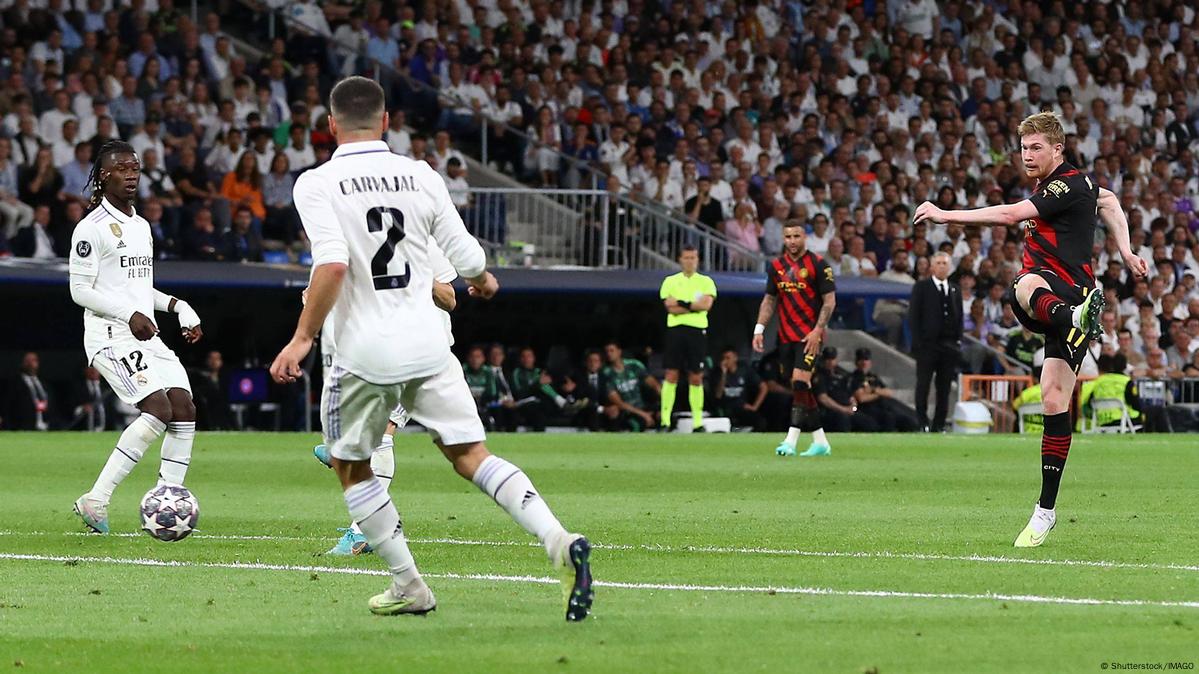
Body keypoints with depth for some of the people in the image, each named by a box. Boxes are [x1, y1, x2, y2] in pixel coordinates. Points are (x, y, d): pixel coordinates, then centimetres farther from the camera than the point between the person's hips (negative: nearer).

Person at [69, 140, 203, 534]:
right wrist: (129, 314, -21)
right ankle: (96, 500, -17)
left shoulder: (141, 226, 20)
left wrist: (178, 307, 13)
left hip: (147, 337, 9)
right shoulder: (92, 228, -7)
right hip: (111, 337, -9)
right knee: (158, 409, -22)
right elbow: (80, 290, -11)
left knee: (184, 409, -6)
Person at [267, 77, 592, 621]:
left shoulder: (316, 184, -7)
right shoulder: (421, 177, 4)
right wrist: (484, 282, 29)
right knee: (470, 455, 5)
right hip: (428, 346, 3)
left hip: (365, 355, -3)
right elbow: (467, 258, 6)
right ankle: (560, 541, -15)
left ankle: (408, 585, 15)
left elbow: (332, 265, -21)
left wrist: (302, 339, -14)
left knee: (350, 467, 17)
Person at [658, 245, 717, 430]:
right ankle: (665, 420, -6)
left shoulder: (706, 282, 9)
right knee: (671, 375, -5)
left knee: (696, 378, 2)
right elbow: (670, 308, -3)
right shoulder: (670, 281, 9)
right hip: (675, 329, 0)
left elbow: (707, 304, -7)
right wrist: (695, 306, -7)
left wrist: (682, 303, -9)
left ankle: (698, 421, 5)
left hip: (697, 330, 0)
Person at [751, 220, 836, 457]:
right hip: (786, 337, 6)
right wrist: (759, 329, 8)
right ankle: (820, 442, 15)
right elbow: (770, 299, 17)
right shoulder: (776, 266, 10)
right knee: (800, 389, 7)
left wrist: (817, 331, -16)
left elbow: (829, 300, -7)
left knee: (800, 382, -17)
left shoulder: (818, 264, -6)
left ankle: (791, 441, -21)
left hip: (810, 336, -6)